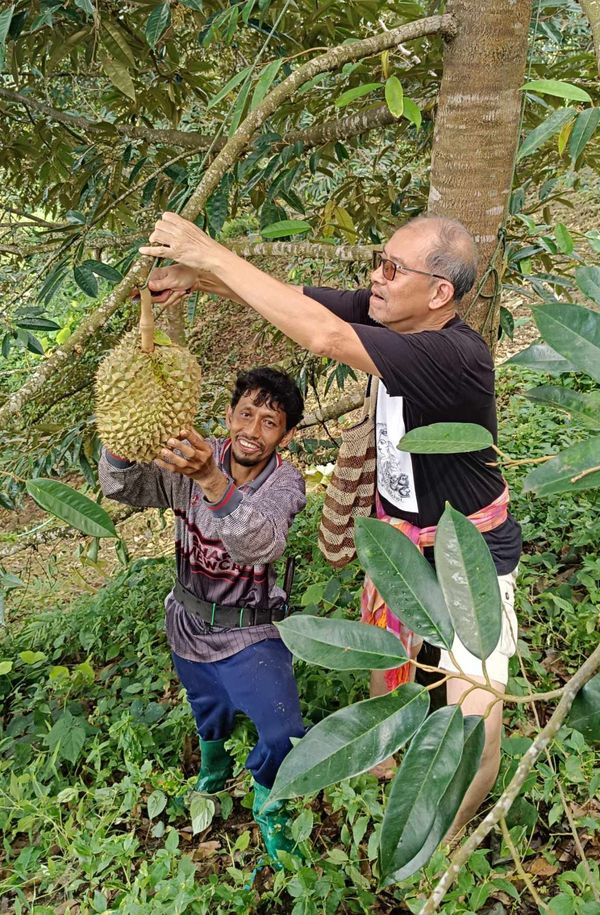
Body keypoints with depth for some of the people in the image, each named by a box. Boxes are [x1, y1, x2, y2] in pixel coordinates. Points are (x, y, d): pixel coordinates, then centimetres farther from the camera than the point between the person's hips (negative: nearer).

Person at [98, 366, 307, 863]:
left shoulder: (285, 482, -21)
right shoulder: (192, 459, -14)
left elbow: (262, 545, -41)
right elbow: (122, 487, -23)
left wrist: (211, 479, -59)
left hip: (251, 632, -2)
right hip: (190, 626, 3)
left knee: (285, 738, -12)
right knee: (210, 711, 24)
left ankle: (268, 803, 23)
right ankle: (212, 769, 60)